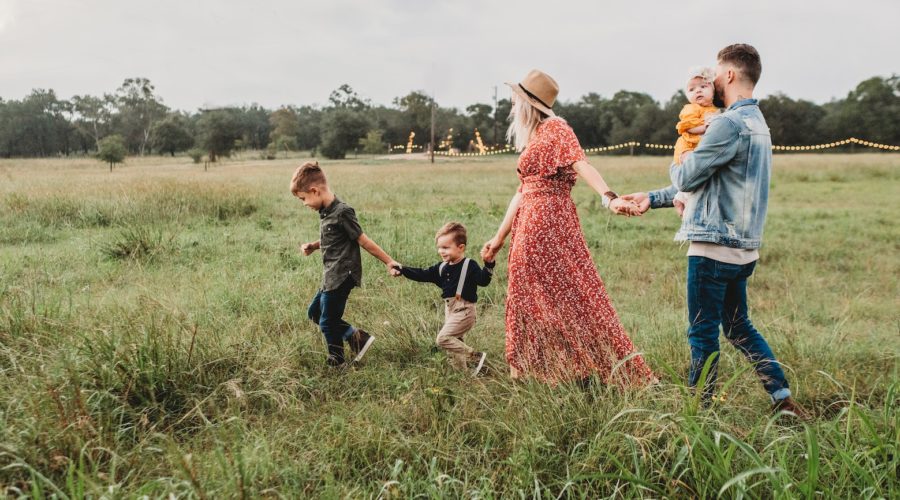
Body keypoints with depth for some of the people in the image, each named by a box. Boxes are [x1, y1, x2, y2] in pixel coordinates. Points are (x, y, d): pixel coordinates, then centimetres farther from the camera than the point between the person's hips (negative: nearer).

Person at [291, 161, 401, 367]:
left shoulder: (342, 212, -20)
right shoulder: (325, 212, 8)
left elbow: (363, 240, -15)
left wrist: (389, 262, -11)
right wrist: (313, 246, 6)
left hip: (342, 277, -10)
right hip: (332, 276, 10)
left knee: (328, 322, 1)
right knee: (315, 312, 19)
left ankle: (336, 361, 23)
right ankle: (357, 336, 19)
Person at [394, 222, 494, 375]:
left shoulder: (469, 265, -10)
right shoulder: (442, 267, 10)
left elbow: (483, 280, -22)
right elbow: (422, 275, 10)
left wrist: (489, 265, -38)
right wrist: (402, 270, 2)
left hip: (464, 310, -8)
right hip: (449, 309, 8)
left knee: (443, 338, -16)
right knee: (453, 341, 12)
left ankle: (476, 357, -10)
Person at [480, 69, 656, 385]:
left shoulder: (555, 128, -5)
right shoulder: (531, 139, 20)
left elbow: (581, 164, -21)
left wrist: (609, 197, -37)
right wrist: (500, 237, 22)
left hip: (549, 222, -9)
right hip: (529, 226, 9)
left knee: (568, 295, -6)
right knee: (530, 298, 11)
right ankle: (536, 372, 19)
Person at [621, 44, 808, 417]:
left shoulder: (730, 124, -17)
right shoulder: (757, 123, 16)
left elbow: (686, 178, -14)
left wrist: (677, 165, 10)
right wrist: (653, 198, 19)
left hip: (714, 246, -9)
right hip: (742, 248, 9)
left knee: (703, 332, 2)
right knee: (739, 328, 19)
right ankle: (783, 399, 20)